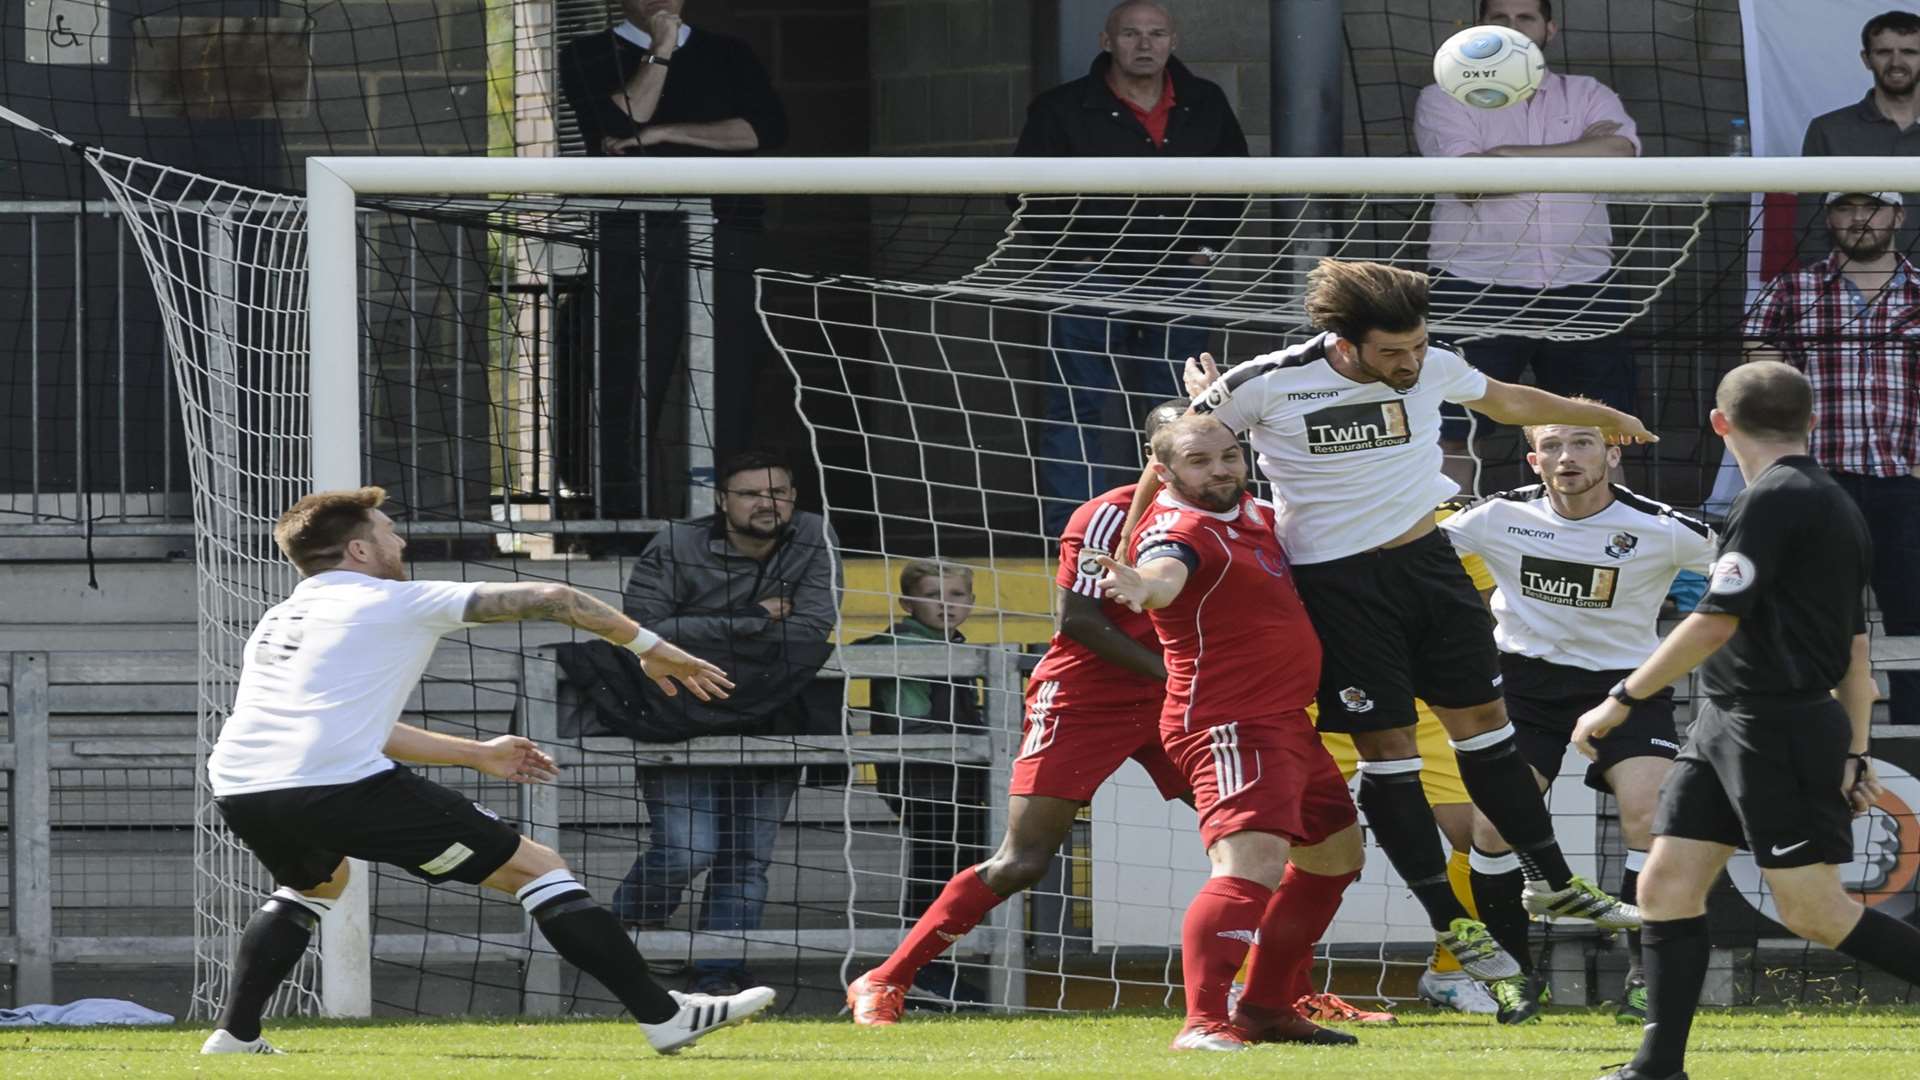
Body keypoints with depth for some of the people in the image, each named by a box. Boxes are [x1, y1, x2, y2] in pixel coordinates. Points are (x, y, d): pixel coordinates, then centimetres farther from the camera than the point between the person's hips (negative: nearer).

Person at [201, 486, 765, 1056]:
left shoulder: (276, 621, 28)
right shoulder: (395, 603, 8)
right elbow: (548, 599, 7)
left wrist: (476, 754, 41)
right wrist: (651, 646, 18)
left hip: (237, 789, 7)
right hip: (339, 788, -7)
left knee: (318, 880, 42)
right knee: (536, 867, 1)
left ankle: (234, 1034, 33)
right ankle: (663, 1016, -3)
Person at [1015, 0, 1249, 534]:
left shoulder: (1205, 106, 8)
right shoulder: (1063, 109, -5)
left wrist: (1209, 244, 9)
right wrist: (1072, 256, -7)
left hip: (1179, 279, 4)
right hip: (1093, 280, -4)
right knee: (1079, 405, -5)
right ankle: (1070, 528, -3)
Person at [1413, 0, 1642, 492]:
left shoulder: (1590, 97, 11)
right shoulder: (1443, 100, 4)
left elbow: (1619, 153, -11)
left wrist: (1513, 156, -14)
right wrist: (1579, 154, -8)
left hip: (1580, 290, 2)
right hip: (1475, 287, -2)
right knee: (1452, 437, -4)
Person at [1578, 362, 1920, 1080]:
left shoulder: (1775, 499, -14)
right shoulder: (1834, 505, 16)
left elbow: (1716, 623, -19)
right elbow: (1854, 649, 18)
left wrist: (1622, 700, -12)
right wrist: (1854, 755, 20)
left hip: (1778, 726, -10)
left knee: (1812, 910, -7)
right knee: (1667, 885, 4)